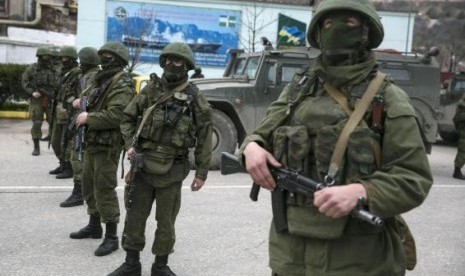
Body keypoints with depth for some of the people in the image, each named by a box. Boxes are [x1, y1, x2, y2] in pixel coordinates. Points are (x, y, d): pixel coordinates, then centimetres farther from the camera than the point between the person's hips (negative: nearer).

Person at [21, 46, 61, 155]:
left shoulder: (54, 70, 6)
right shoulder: (32, 68, 0)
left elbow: (59, 85, 13)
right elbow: (24, 81, 2)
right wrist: (32, 92, -10)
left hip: (50, 100, 2)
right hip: (37, 100, -2)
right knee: (36, 124, -1)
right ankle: (36, 147, 8)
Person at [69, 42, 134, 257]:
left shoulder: (121, 84, -15)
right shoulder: (102, 79, 16)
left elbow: (115, 116, -26)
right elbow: (95, 102, 29)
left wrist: (88, 118, -17)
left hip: (107, 144, -10)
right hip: (93, 141, 10)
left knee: (104, 189, -8)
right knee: (89, 185, 18)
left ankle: (112, 237, 1)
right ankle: (94, 226, 33)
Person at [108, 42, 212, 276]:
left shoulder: (195, 99, -3)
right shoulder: (151, 90, 4)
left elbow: (204, 138, -2)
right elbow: (127, 118, 13)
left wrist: (201, 173, -4)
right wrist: (130, 145, -3)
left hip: (171, 171, -2)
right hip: (143, 166, 3)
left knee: (166, 221, 8)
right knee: (134, 217, 9)